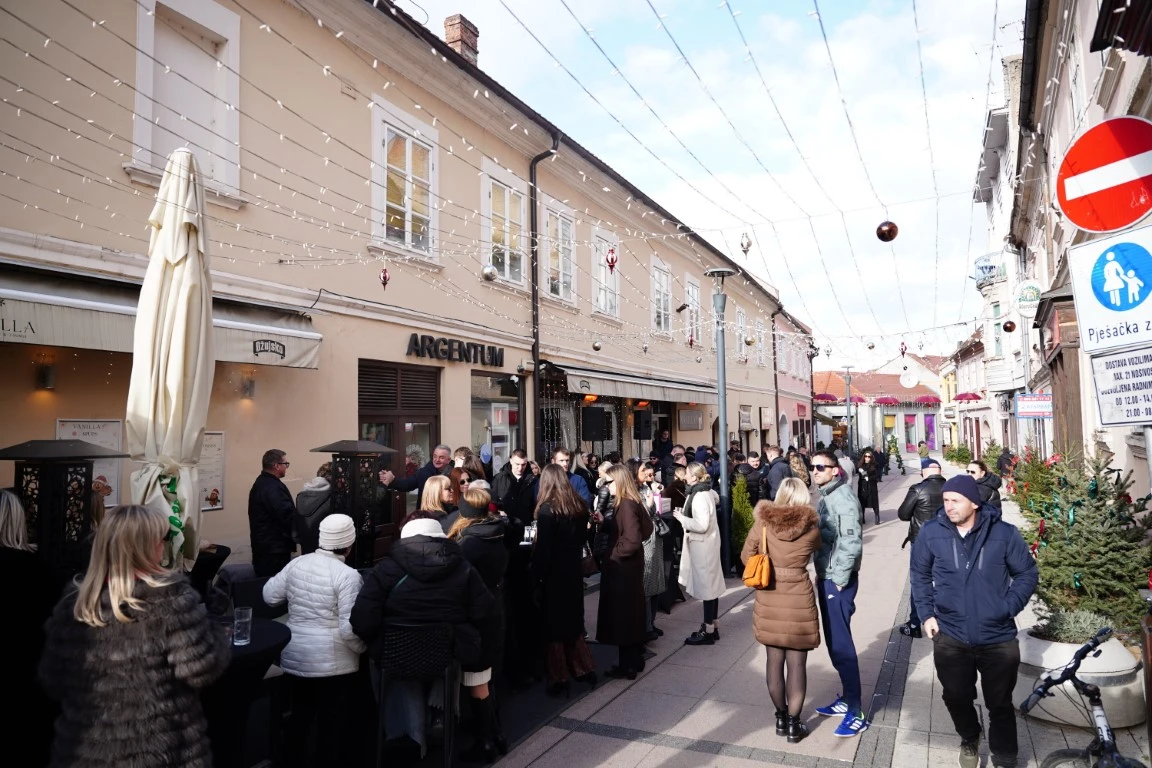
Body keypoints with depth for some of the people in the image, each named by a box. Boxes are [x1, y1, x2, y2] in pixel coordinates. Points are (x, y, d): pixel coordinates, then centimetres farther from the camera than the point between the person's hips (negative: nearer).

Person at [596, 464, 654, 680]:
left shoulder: (627, 505, -22)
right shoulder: (625, 503, 8)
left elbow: (632, 540, -27)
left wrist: (613, 555, -16)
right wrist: (604, 521, 2)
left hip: (623, 567, -10)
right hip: (626, 565, 10)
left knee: (623, 614, 2)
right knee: (630, 613, 17)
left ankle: (628, 666, 13)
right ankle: (634, 660, 29)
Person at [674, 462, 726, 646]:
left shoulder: (700, 497, -22)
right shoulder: (706, 491, 6)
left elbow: (702, 525, -26)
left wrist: (681, 518, -16)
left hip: (703, 545, -10)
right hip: (704, 544, 10)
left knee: (706, 584, -2)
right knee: (710, 584, 15)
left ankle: (708, 631, 6)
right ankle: (712, 626, 25)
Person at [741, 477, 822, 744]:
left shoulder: (762, 522, -5)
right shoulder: (811, 526, -8)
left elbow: (746, 556, 2)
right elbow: (816, 549, 9)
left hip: (768, 599, 2)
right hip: (798, 599, -2)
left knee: (774, 660, 13)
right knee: (797, 662, 9)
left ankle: (781, 717, 27)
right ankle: (793, 723, 18)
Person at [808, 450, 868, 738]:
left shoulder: (843, 498, -16)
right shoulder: (825, 497, 12)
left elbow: (852, 542, -22)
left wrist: (839, 579, -18)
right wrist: (821, 574, 13)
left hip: (838, 581, -9)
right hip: (826, 578, 9)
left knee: (841, 643, -5)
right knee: (833, 641, 16)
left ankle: (856, 712, 5)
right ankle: (846, 698, 30)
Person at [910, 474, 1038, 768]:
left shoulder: (1004, 533, -10)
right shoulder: (930, 533, -8)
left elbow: (1027, 574, 4)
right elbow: (920, 575, 7)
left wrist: (1008, 608, -6)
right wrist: (926, 614, 1)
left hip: (998, 638, -1)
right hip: (950, 637, 1)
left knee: (1000, 704, 13)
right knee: (956, 698, 15)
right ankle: (969, 740, 45)